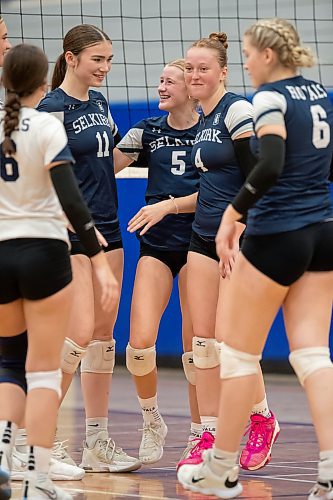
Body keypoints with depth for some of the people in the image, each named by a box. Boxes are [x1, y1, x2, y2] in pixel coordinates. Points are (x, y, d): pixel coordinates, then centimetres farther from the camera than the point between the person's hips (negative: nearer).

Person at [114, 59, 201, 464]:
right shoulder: (148, 131, 8)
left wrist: (167, 206, -19)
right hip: (156, 246, 2)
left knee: (196, 346, -1)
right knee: (140, 342, -11)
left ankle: (198, 433, 13)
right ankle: (151, 424, 10)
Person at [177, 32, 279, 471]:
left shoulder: (237, 110, -12)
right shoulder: (202, 120, 15)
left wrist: (236, 236, -20)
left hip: (240, 237, -8)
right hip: (204, 237, 8)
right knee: (202, 339, 3)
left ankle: (263, 421, 12)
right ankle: (209, 438, 8)